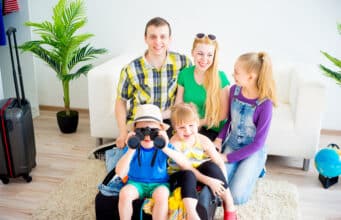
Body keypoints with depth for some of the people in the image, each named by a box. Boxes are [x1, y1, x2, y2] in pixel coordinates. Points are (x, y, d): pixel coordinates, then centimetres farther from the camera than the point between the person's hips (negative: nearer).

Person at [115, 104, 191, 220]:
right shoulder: (133, 148, -10)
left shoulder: (163, 146, -10)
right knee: (124, 193, -29)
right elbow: (120, 174, -21)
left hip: (159, 183, -1)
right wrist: (131, 150, -34)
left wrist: (166, 149, -38)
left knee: (162, 195, -33)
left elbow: (186, 164, -23)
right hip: (136, 182, 1)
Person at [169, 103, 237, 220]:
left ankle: (230, 205, -14)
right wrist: (208, 181, -32)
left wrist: (223, 184, -19)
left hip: (200, 173, 3)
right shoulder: (175, 143, -20)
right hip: (180, 175, -3)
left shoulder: (203, 140, -8)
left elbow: (220, 163, -9)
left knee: (211, 166, -28)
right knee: (188, 176, -36)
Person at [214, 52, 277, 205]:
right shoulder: (234, 90, -9)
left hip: (253, 151, -4)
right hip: (232, 144, 4)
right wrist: (219, 139, -10)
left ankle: (255, 170, 13)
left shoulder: (264, 104, -24)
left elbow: (258, 143, -18)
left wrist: (227, 158, -18)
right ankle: (242, 169, 16)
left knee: (236, 196, -15)